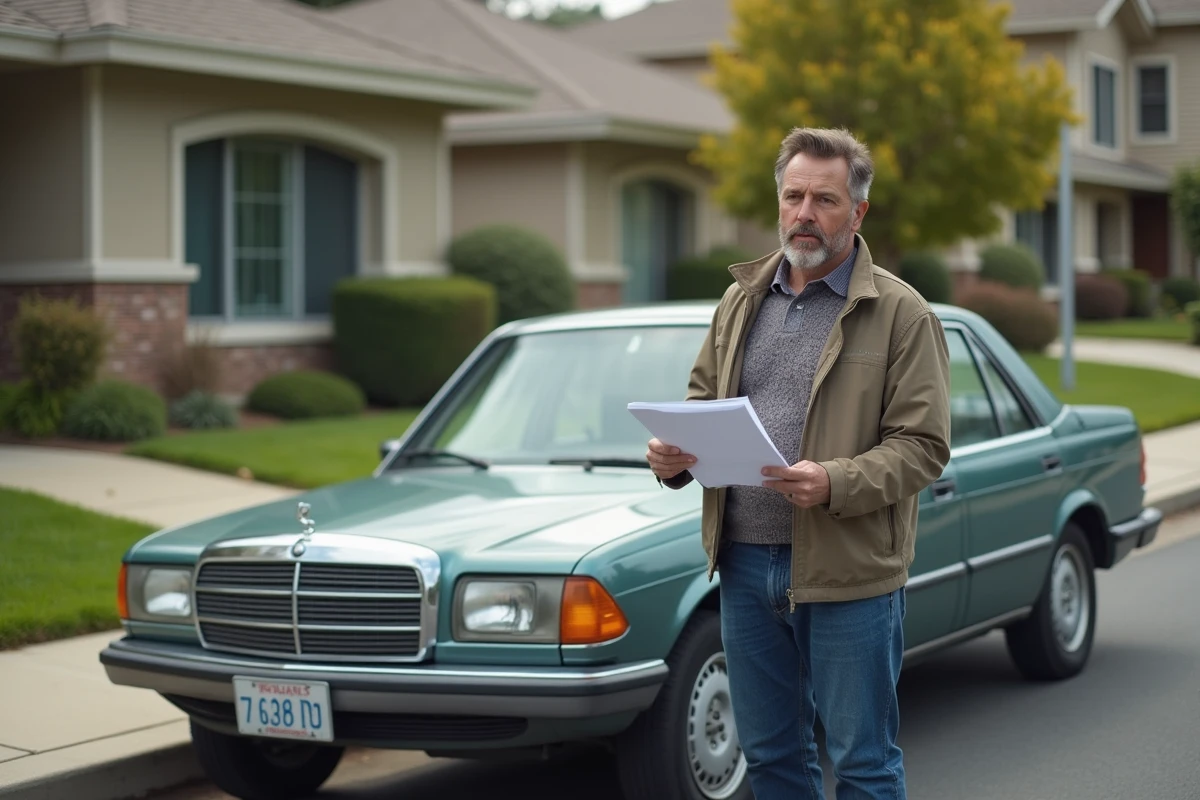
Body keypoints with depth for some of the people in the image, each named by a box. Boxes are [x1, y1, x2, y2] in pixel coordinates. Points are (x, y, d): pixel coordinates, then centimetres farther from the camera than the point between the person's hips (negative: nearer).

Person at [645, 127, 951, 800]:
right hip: (745, 563, 6)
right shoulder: (742, 300, 13)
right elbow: (703, 396, 21)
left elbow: (923, 445, -10)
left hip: (847, 570, -5)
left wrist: (834, 484, -26)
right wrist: (672, 453, -2)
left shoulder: (901, 313, -5)